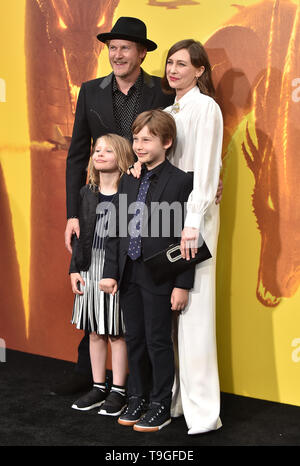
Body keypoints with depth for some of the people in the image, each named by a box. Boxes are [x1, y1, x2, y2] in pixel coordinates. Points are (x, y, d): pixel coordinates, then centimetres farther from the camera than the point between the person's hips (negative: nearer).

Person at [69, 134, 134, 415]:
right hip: (90, 268, 5)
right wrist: (74, 268, 7)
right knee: (95, 333, 13)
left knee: (117, 333, 2)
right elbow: (79, 234, 10)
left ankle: (118, 391, 13)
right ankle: (98, 388, 24)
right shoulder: (86, 193, 8)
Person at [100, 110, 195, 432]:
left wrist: (182, 284, -14)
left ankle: (161, 406, 18)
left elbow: (185, 237, -12)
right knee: (134, 339, 15)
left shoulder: (180, 181, -10)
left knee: (158, 341, 4)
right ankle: (137, 399, 30)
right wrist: (111, 271, 3)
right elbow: (115, 230, 10)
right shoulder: (128, 181, 8)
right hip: (129, 275, 6)